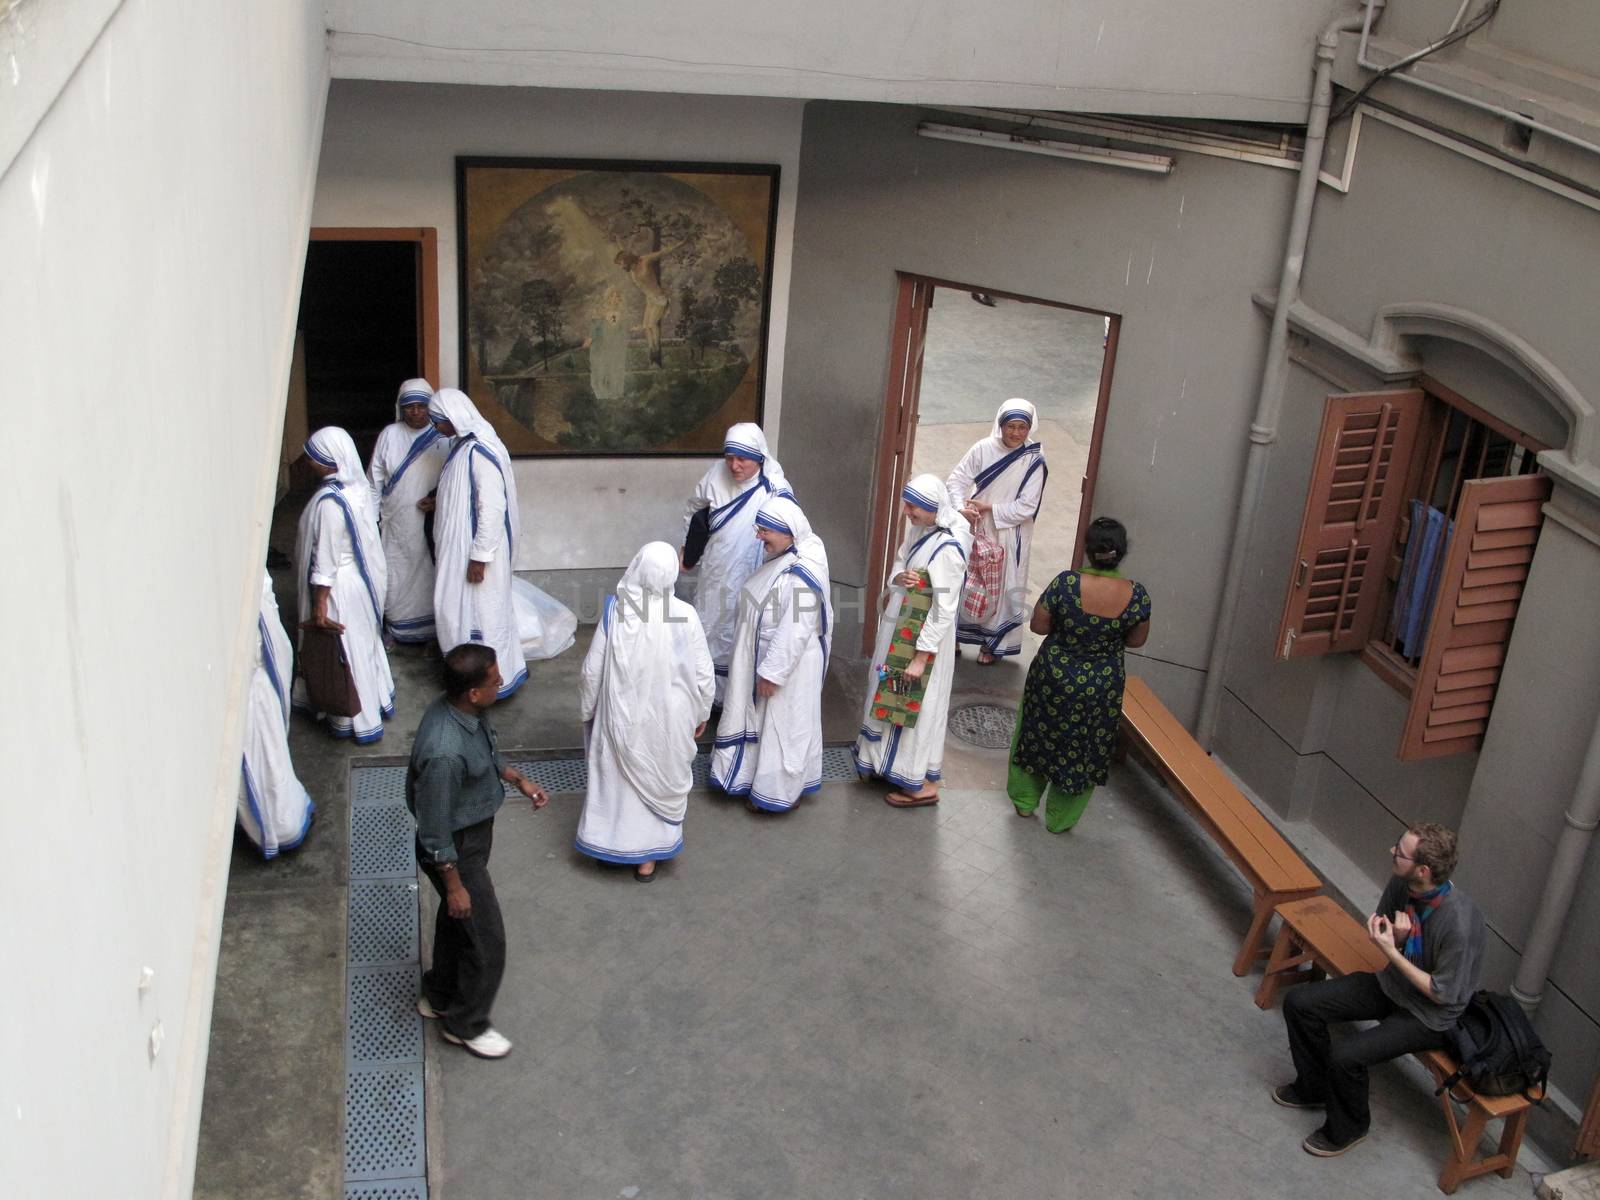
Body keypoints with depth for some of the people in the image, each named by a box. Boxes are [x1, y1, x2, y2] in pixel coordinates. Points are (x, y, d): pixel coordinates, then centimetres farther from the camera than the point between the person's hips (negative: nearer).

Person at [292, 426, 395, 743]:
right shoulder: (358, 484, -3)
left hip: (342, 586, -9)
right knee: (364, 641, 24)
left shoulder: (329, 501, -30)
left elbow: (325, 559, -25)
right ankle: (380, 699, 41)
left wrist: (319, 604, -18)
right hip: (364, 576, 9)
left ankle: (358, 722, 21)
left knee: (344, 649, 8)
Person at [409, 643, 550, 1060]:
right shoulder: (445, 752, -39)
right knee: (485, 939, 9)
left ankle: (438, 997, 50)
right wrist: (454, 885, -18)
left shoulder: (466, 711, -13)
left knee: (455, 922, 28)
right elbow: (435, 831, -27)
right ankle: (465, 1024, 32)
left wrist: (517, 779, 3)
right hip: (457, 849, -9)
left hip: (475, 831, 9)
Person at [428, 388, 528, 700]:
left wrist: (479, 557, -24)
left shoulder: (482, 453, -25)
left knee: (479, 612, 0)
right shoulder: (464, 444, 6)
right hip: (460, 544, 10)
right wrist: (439, 503, 12)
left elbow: (493, 508, -26)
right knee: (461, 609, 18)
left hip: (477, 549, -10)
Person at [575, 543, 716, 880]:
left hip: (622, 717, 0)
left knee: (619, 777, 21)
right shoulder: (684, 616, -18)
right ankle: (647, 857, 30)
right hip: (668, 719, 0)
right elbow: (703, 673, -9)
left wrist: (588, 710, 8)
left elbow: (592, 669, -9)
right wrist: (701, 713, 8)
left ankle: (611, 844, 36)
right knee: (661, 779, 19)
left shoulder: (615, 611, -18)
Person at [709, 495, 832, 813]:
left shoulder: (801, 575, -30)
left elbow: (795, 632, -28)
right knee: (766, 721, 22)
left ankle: (779, 792, 22)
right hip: (768, 656, 9)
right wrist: (764, 667, 19)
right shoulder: (784, 558, 1)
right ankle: (762, 780, 37)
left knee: (784, 725, 7)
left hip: (789, 663, -9)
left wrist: (772, 672, -23)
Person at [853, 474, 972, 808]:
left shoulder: (947, 548, -26)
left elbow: (945, 610, -25)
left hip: (924, 635, -8)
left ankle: (922, 783, 17)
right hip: (898, 628, 8)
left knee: (915, 704, 3)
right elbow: (898, 563, 12)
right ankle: (887, 759, 40)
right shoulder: (918, 528, -2)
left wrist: (921, 656, -22)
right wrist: (899, 578, -14)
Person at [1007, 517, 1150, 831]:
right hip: (1102, 688, 1)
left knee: (1038, 735, 25)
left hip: (1053, 678, -1)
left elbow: (1038, 626, -12)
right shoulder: (1137, 595, -19)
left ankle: (1024, 801, 41)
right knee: (1085, 750, 21)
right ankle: (1060, 820, 35)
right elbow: (1136, 640, -3)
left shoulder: (1066, 583, -24)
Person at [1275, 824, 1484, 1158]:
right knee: (1299, 1002, -2)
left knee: (1345, 1054, -24)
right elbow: (1379, 929, 5)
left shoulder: (1460, 923, -34)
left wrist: (1392, 952, -27)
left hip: (1430, 1016, -7)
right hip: (1391, 984, 7)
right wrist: (1396, 937, -19)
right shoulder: (1401, 883, -15)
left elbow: (1443, 994, -22)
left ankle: (1346, 1128, 6)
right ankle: (1314, 1087, 22)